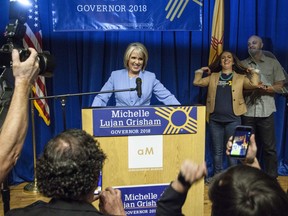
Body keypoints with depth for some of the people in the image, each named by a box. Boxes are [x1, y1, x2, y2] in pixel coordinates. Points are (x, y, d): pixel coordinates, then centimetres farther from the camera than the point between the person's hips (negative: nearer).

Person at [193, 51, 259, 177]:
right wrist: (200, 70, 12)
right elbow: (197, 82, 5)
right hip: (215, 119, 2)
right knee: (217, 151, 10)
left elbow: (254, 84, -8)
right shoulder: (212, 77, 13)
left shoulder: (241, 77, 8)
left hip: (233, 119, -2)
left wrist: (254, 72, 5)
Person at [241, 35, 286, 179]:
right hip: (247, 111, 2)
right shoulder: (243, 64, 12)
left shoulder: (273, 63, 8)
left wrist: (265, 89, -13)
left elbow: (279, 86, 5)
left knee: (269, 146, 1)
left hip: (266, 111, -1)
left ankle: (272, 178, 10)